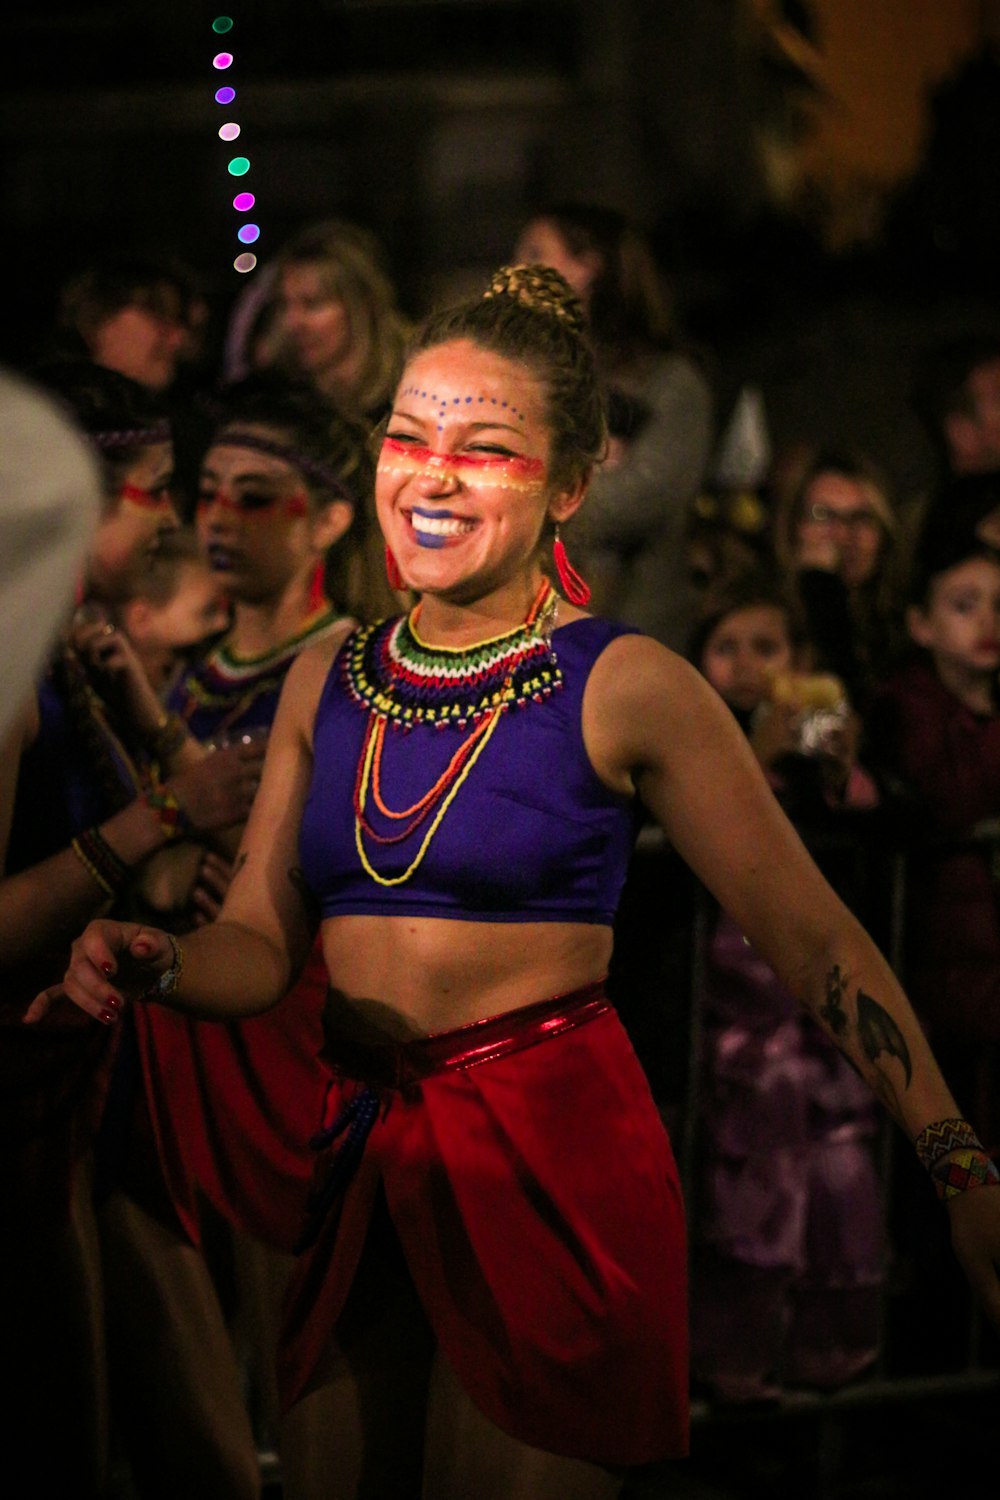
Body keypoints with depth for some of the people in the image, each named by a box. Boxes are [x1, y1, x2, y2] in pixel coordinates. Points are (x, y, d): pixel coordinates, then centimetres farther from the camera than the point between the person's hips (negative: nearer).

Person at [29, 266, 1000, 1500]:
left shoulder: (628, 689, -6)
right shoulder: (325, 684, 9)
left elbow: (814, 943, -8)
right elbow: (259, 946, 9)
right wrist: (151, 969, -15)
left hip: (558, 1167, -5)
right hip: (358, 1165, 5)